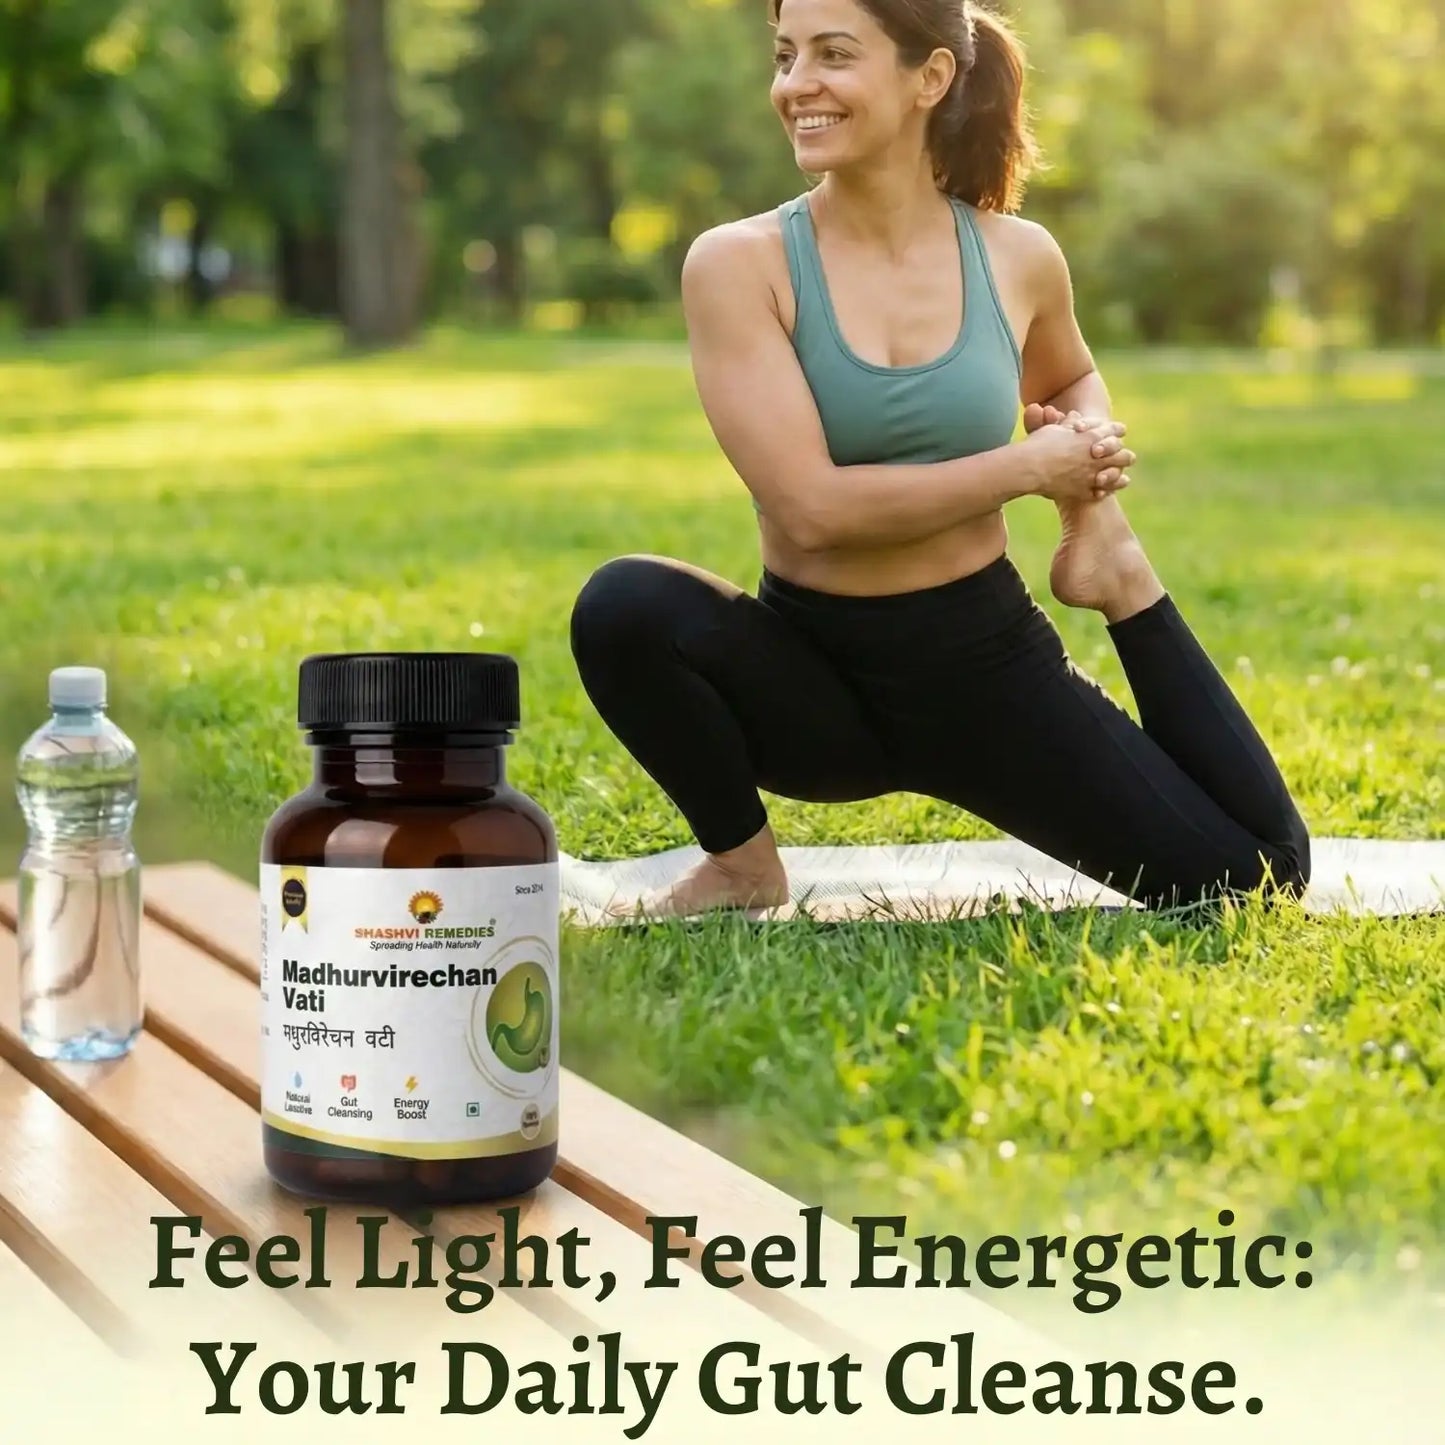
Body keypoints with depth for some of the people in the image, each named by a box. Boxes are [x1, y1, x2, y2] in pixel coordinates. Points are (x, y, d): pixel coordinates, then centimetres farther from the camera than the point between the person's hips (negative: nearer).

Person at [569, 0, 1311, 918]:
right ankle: (742, 862, -6)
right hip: (812, 668, -2)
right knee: (624, 605, -33)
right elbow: (812, 506, -21)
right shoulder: (739, 264, -13)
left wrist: (1092, 459, -2)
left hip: (984, 662, 2)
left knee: (1261, 875, -2)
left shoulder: (1017, 259, -2)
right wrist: (1027, 469, -16)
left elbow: (1072, 380, 21)